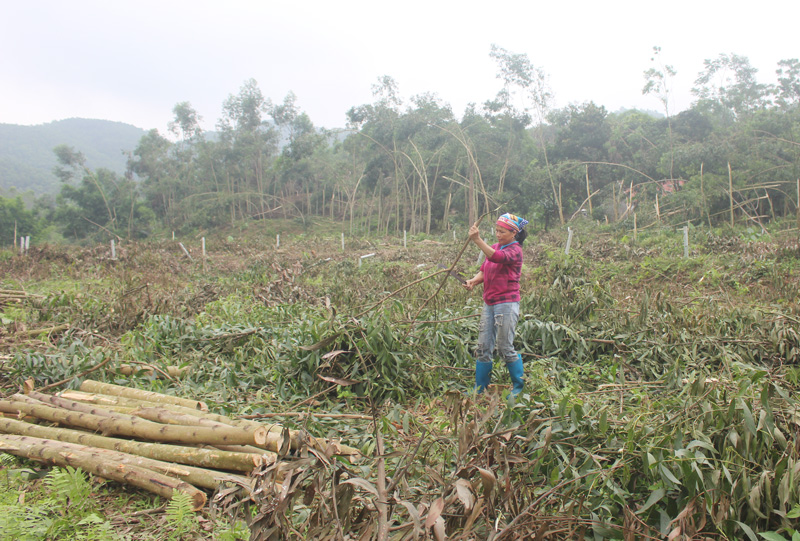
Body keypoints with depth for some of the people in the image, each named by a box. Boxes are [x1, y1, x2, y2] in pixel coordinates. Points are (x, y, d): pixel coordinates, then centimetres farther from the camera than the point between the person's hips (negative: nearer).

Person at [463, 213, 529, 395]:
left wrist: (477, 240, -39)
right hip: (489, 303, 7)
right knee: (483, 348, 8)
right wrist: (473, 281, -7)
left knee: (505, 347, -3)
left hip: (507, 303, -7)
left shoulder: (515, 250, -8)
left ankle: (519, 387, 15)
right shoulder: (494, 248, 15)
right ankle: (479, 389, 17)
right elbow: (483, 271, 14)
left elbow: (497, 257, -29)